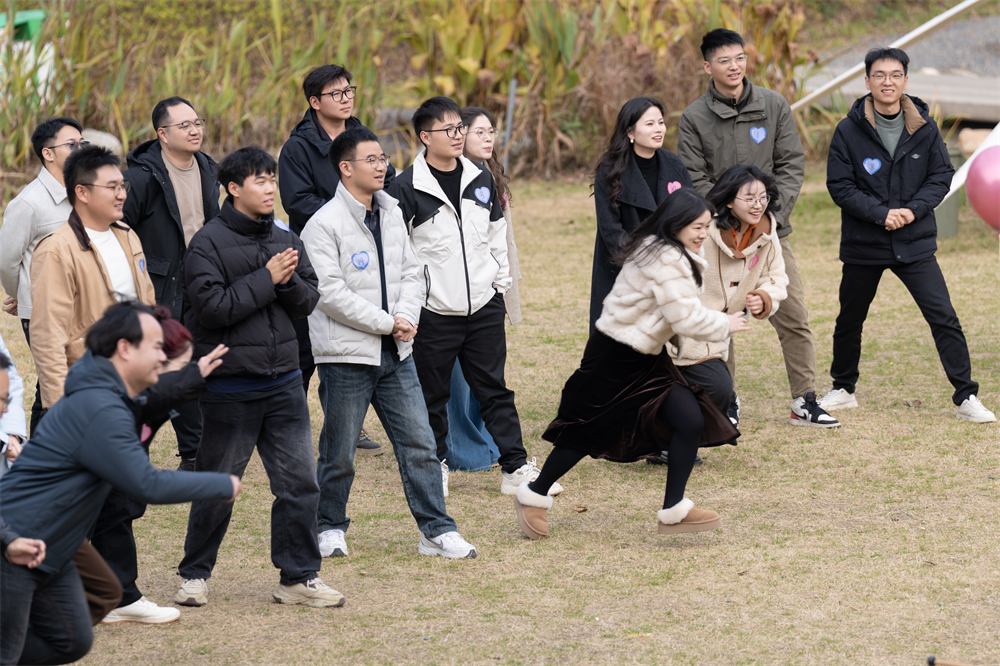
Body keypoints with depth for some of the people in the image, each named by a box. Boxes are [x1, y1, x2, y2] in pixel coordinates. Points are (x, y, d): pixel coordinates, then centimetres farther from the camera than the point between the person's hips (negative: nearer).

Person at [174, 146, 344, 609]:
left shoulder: (284, 239, 9)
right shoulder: (209, 243, -9)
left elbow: (308, 300, 9)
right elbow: (213, 307, -19)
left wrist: (289, 280, -12)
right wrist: (266, 279, -17)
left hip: (283, 382, 5)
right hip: (230, 387, -5)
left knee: (299, 482, 4)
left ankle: (299, 576, 13)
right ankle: (194, 574, 21)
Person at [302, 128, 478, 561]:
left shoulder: (391, 214, 11)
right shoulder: (324, 224, -11)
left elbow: (409, 273, 13)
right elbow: (330, 291, -17)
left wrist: (406, 318, -6)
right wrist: (386, 323, -15)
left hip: (396, 353, 6)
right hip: (347, 354, -6)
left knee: (420, 444, 4)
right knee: (339, 454, 4)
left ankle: (437, 530, 8)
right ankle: (330, 527, 22)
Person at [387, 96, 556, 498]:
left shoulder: (480, 180, 8)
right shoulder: (406, 188, -8)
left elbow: (496, 234, 18)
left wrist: (501, 282, 15)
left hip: (484, 307, 4)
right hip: (433, 311, -4)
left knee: (494, 389, 6)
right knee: (433, 394, 6)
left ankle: (516, 467, 7)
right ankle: (435, 464, 21)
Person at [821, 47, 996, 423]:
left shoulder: (924, 128, -1)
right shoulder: (849, 131, -6)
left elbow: (942, 176, 3)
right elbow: (839, 185, -7)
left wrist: (913, 209, -13)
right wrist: (881, 213, -18)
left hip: (915, 244, 0)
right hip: (863, 246, 0)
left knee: (944, 318, -7)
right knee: (850, 321, 14)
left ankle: (966, 398, -2)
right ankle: (843, 389, 35)